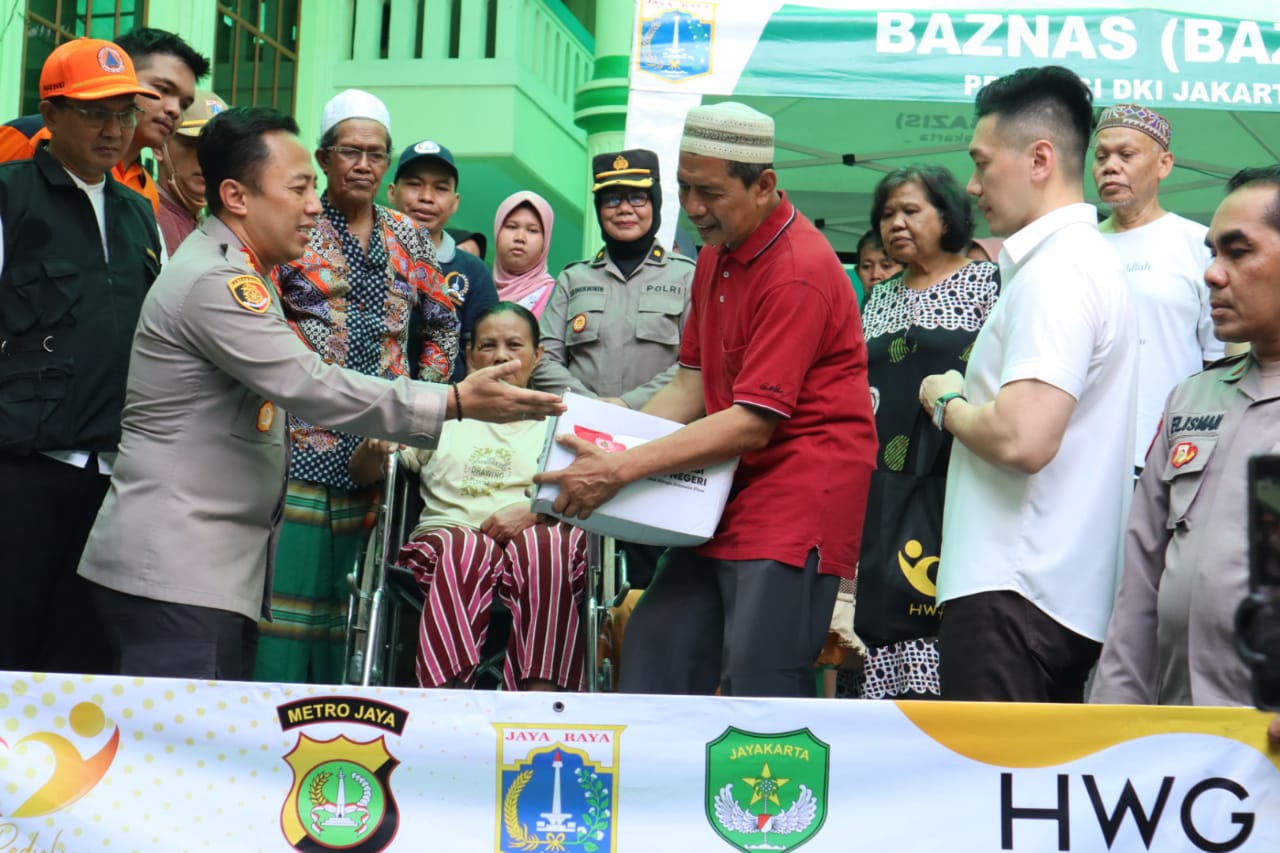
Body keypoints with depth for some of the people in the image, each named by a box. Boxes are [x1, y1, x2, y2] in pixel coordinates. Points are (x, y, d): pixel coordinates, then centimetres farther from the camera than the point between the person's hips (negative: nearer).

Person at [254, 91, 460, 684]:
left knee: (346, 602, 6)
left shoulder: (408, 238, 15)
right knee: (287, 585, -8)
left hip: (378, 450, 4)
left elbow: (442, 323, 23)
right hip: (301, 440, -4)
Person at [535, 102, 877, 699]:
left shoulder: (798, 272, -18)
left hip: (800, 491, -9)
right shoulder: (715, 256, 13)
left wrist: (621, 470, -21)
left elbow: (753, 423, -21)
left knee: (760, 680, -12)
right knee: (657, 647, 8)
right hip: (732, 487, 9)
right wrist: (607, 447, -2)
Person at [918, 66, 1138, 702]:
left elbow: (1022, 438, -24)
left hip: (1012, 593, -10)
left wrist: (948, 403, -7)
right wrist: (968, 401, 15)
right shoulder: (1087, 257, 18)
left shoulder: (1056, 270, -14)